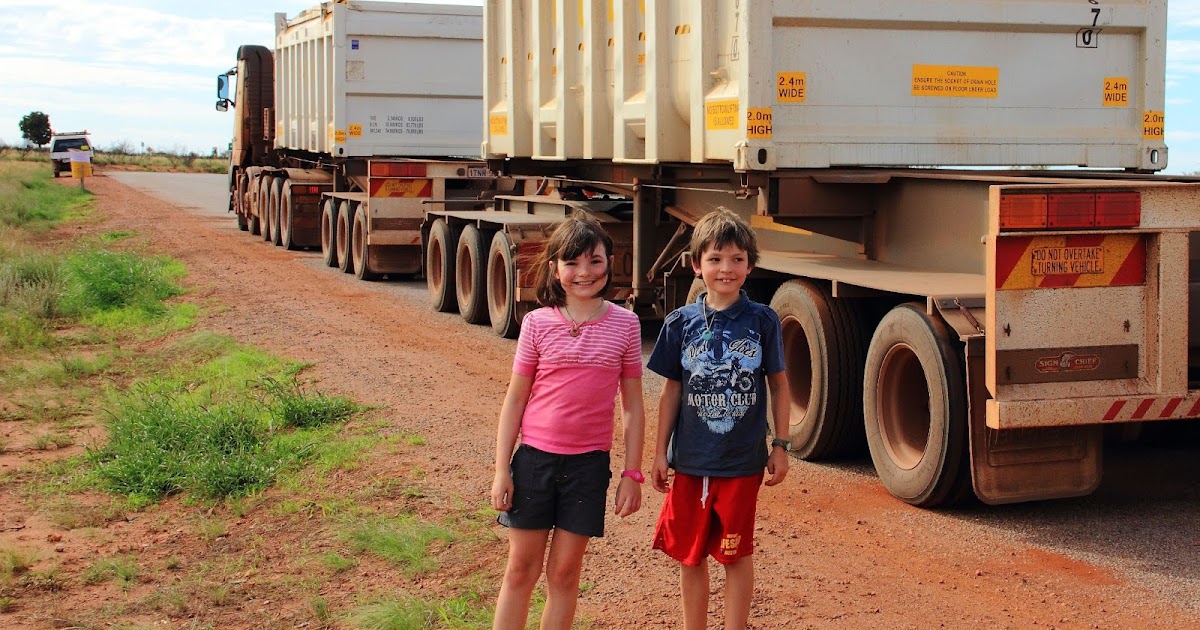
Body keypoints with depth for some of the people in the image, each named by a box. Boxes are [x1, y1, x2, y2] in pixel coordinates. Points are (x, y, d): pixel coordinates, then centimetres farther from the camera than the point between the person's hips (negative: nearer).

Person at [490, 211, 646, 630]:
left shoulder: (625, 325, -2)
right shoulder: (538, 323, -3)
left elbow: (633, 407, 3)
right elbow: (515, 399, 2)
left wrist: (632, 474, 0)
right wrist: (502, 469, -1)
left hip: (588, 464, 0)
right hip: (535, 458, 0)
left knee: (565, 572, 8)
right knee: (520, 570, 7)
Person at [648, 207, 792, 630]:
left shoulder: (762, 321, -4)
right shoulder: (681, 323, -1)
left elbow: (778, 385, 3)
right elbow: (672, 391, 5)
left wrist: (781, 445, 1)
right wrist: (660, 452, 5)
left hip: (743, 462, -1)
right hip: (690, 462, 2)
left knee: (736, 554, 8)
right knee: (690, 555, 10)